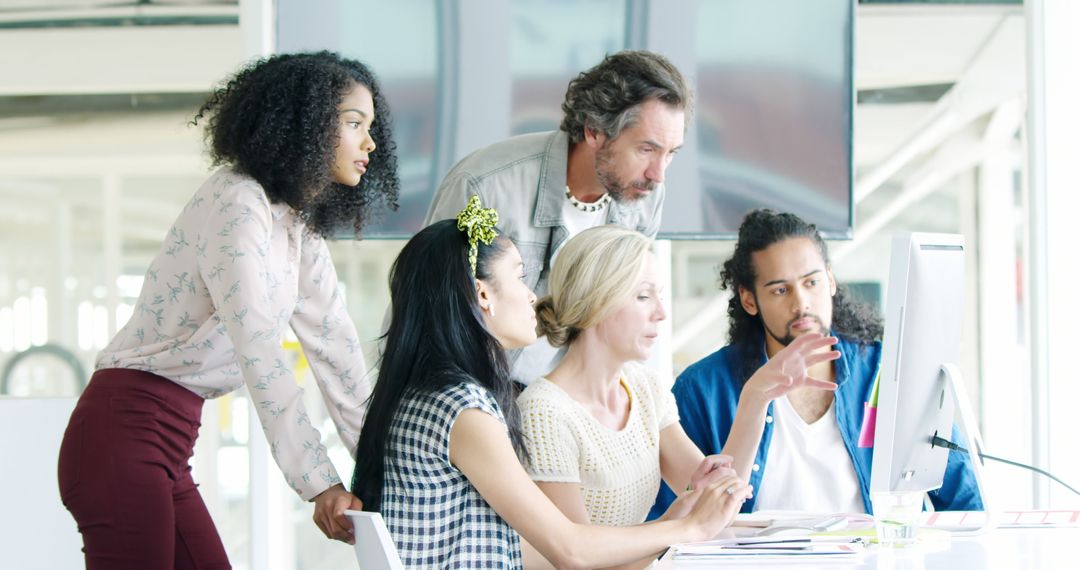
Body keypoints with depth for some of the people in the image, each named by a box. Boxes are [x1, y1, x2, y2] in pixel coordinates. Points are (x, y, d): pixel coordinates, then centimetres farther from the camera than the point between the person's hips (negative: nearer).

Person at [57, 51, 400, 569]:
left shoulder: (300, 228, 14)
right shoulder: (236, 203, -15)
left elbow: (334, 350, 12)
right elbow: (258, 353, -23)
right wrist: (319, 485, -25)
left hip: (166, 446, 10)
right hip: (123, 433, -9)